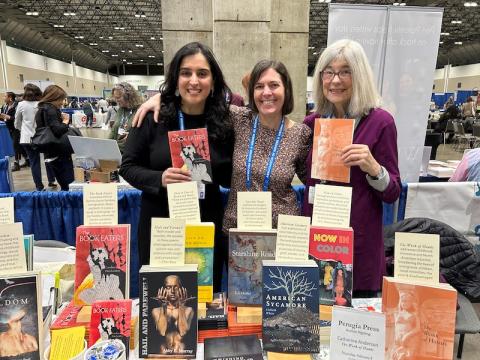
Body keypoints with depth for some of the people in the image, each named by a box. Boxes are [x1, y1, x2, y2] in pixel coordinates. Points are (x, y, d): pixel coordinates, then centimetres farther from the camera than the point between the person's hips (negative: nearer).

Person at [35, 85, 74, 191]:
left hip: (52, 153, 10)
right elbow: (57, 130, -24)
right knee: (69, 186, -9)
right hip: (59, 153, -10)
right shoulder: (50, 109, -13)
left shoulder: (42, 110, 17)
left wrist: (62, 120, 9)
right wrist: (65, 123, -7)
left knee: (64, 186, 14)